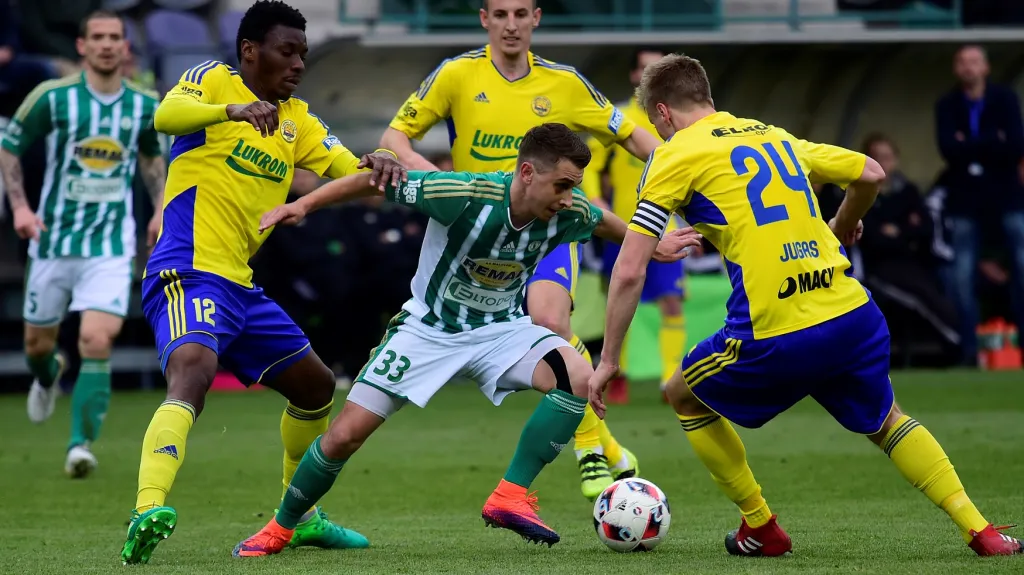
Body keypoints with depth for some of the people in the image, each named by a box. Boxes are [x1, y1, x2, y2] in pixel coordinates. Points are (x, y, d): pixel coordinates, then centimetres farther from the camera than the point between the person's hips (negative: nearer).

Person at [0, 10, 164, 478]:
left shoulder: (144, 104, 1)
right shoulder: (53, 96, -8)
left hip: (111, 246, 0)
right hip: (54, 239, 0)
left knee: (97, 342, -18)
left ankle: (81, 443, -12)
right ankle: (47, 375, 51)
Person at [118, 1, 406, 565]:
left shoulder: (297, 119, 18)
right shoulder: (213, 80, -3)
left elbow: (347, 172, 10)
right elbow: (167, 115, -23)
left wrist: (374, 165, -14)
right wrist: (233, 109, -41)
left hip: (239, 286, 9)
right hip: (188, 271, -9)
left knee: (317, 387, 20)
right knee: (192, 373, -34)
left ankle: (299, 516, 36)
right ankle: (149, 510, -52)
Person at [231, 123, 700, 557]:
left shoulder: (568, 213, -18)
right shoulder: (466, 195, -31)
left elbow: (603, 222, 9)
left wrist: (653, 245, 21)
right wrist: (303, 205, -18)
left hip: (500, 327, 3)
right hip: (429, 328, -3)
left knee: (578, 377, -26)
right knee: (344, 436, -6)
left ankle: (511, 497, -16)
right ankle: (280, 528, 19)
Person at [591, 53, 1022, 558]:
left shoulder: (674, 156, 4)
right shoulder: (773, 135, 21)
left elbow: (630, 272, -1)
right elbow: (871, 173, 25)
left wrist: (608, 360, 6)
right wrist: (843, 227, 44)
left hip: (775, 340, -5)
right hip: (853, 315, 5)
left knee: (685, 396, 22)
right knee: (885, 422, 28)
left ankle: (762, 530, 24)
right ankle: (980, 531, 15)